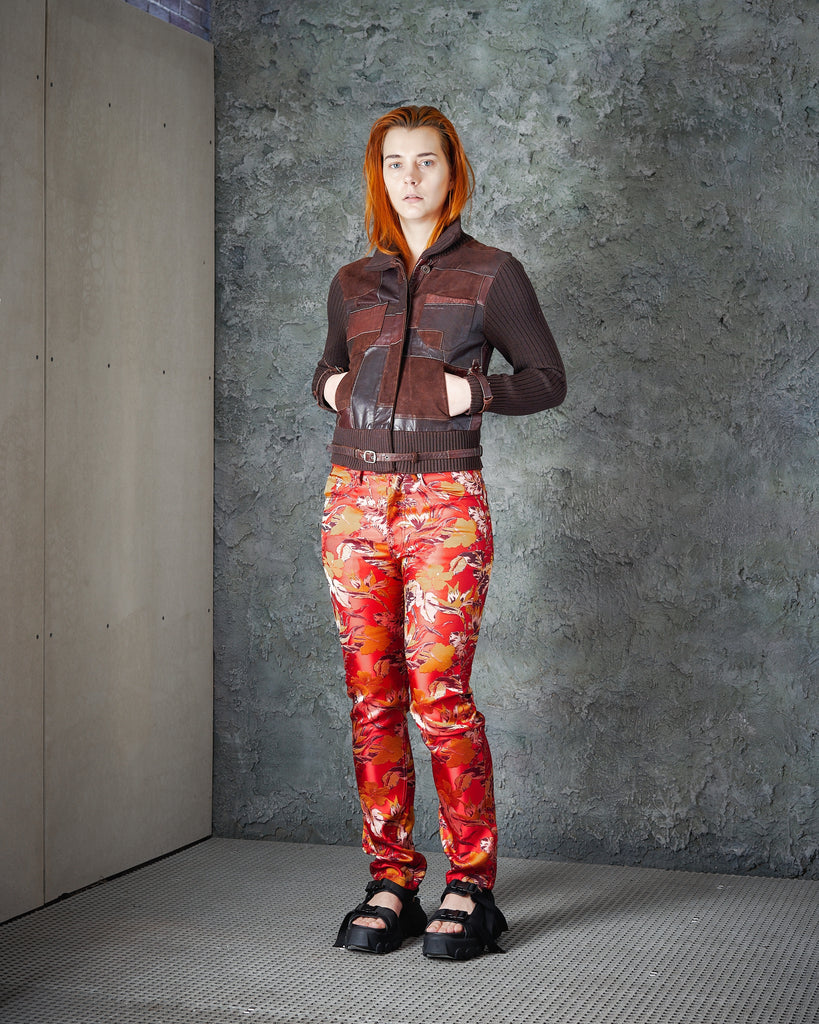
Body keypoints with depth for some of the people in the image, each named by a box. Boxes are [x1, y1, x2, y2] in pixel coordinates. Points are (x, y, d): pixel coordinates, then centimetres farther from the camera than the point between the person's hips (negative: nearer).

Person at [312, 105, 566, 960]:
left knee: (438, 692, -10)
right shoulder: (353, 282, 15)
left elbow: (547, 378, 7)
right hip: (356, 498, 4)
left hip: (444, 503, -4)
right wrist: (331, 388, 4)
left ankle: (471, 886, 1)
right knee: (371, 694, 3)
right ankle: (391, 881, 11)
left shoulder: (491, 274, 4)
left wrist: (474, 390, -9)